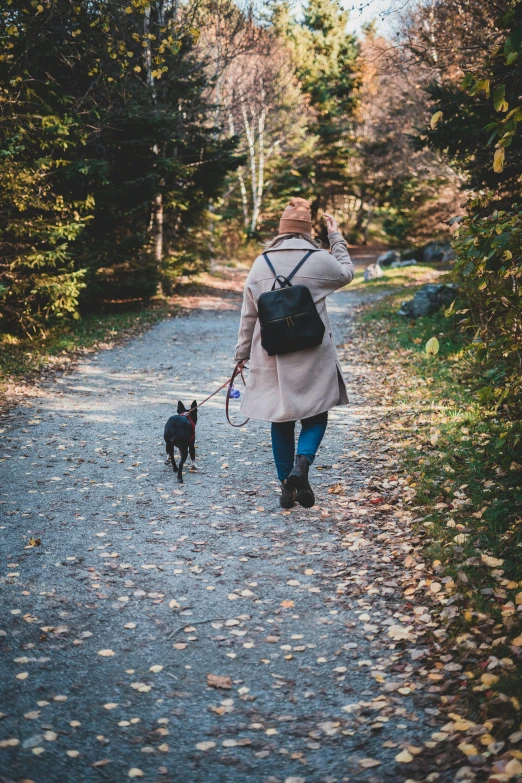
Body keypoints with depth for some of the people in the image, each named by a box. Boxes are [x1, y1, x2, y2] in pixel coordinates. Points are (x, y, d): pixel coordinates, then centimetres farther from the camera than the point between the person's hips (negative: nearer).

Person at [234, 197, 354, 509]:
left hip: (271, 358, 3)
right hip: (312, 356, -2)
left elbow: (249, 314, 8)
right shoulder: (320, 260, -6)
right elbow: (347, 273, 17)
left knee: (281, 419, 11)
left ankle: (286, 485, 13)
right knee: (315, 414, 9)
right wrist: (337, 238, 25)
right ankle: (302, 463, -16)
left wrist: (242, 352, 17)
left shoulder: (261, 263, 2)